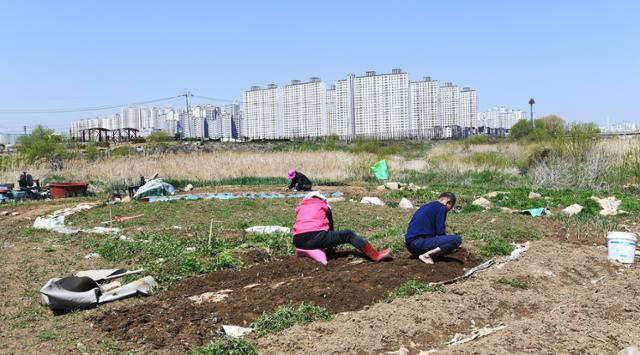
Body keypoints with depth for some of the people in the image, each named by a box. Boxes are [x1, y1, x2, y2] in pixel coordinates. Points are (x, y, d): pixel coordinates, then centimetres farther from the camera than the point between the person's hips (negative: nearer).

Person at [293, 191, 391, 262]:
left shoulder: (300, 208, 28)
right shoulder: (324, 206, 21)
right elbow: (330, 226, 26)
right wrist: (330, 246, 41)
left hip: (298, 241, 4)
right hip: (317, 237, -4)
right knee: (349, 234, 12)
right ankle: (375, 255, 7)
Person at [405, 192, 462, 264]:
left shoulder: (426, 206, 24)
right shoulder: (441, 207, -1)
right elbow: (440, 231, -9)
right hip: (420, 242, -9)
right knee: (457, 239, -14)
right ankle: (426, 255, -16)